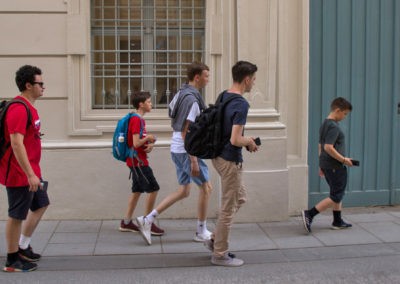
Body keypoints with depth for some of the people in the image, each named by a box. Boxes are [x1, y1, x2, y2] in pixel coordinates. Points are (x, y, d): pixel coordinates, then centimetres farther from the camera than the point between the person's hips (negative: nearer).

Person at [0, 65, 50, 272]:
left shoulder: (29, 107, 12)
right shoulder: (19, 109, -19)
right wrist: (30, 174, -26)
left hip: (31, 172, 10)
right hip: (20, 174, -10)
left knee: (41, 205, 20)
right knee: (17, 216, 1)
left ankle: (23, 247, 31)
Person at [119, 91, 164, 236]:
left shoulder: (140, 120, 15)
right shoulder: (136, 120, -16)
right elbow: (136, 143, -23)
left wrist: (150, 144, -3)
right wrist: (148, 138, -8)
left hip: (137, 161, 10)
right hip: (138, 161, -10)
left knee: (137, 191, 13)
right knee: (153, 189, -7)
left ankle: (126, 223, 19)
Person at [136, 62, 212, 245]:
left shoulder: (181, 93, 12)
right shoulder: (192, 99, -19)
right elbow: (186, 133, -22)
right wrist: (194, 161, -21)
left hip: (177, 149, 9)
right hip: (187, 150, -9)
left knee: (183, 191, 16)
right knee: (205, 187, 6)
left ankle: (147, 220, 12)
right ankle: (201, 232, 18)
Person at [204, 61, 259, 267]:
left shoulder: (223, 97, 6)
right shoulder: (241, 104, -22)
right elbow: (235, 140, -27)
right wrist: (249, 142, -7)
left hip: (219, 155, 9)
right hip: (230, 160, -9)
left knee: (239, 198, 23)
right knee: (228, 208, 3)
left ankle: (215, 239, 26)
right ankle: (220, 254, 15)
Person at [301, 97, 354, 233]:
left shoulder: (324, 124, 12)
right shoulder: (334, 127, -18)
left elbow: (320, 146, 18)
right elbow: (328, 147, -26)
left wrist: (321, 165, 23)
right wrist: (344, 159, -18)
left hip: (326, 164, 10)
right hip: (335, 166, -10)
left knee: (337, 194, 19)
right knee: (336, 197, -3)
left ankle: (337, 222, 26)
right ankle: (309, 214, -9)